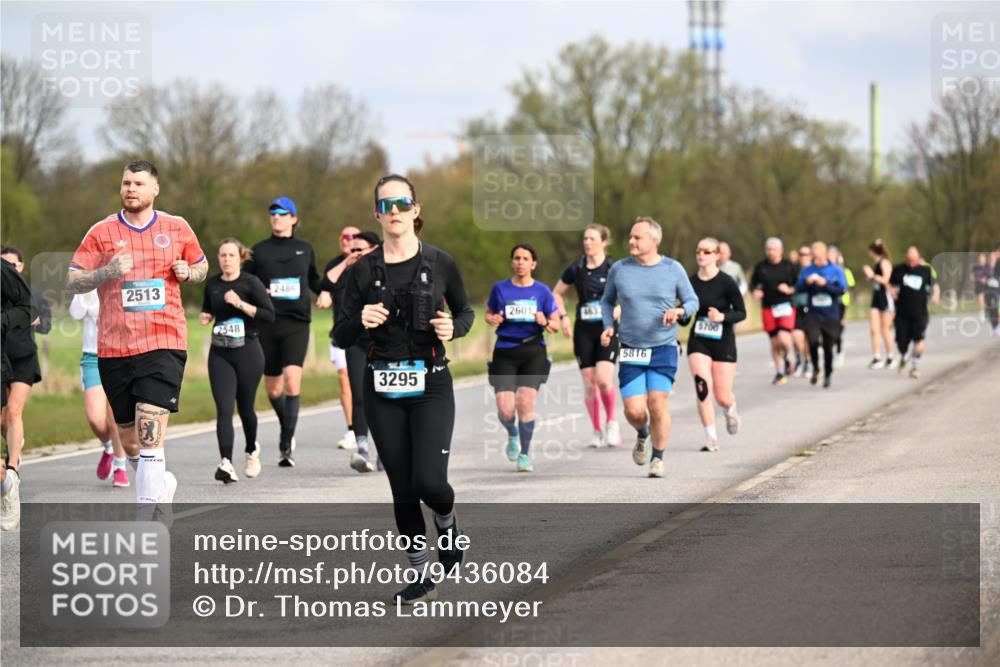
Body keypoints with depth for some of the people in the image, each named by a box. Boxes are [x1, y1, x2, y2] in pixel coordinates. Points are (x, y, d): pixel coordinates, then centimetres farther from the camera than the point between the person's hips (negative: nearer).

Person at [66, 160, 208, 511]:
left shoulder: (178, 228, 8)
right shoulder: (102, 232, 4)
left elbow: (202, 265, 22)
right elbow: (72, 282, 1)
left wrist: (187, 272, -1)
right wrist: (107, 272, -17)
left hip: (164, 343, -2)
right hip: (113, 347, 2)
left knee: (150, 434, -17)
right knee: (129, 443, 8)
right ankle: (161, 482, 38)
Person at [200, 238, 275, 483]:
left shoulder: (251, 283, -5)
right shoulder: (212, 285, 7)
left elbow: (269, 314, -12)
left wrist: (241, 304, -19)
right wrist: (204, 318, 2)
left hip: (248, 352, -2)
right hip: (220, 354, 2)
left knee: (245, 407, 10)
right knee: (223, 409, -11)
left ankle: (252, 450, 38)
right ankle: (226, 463, -19)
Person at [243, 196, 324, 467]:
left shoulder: (305, 250, 10)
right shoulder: (259, 251, 6)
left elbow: (314, 278, 26)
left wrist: (323, 292, 7)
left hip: (297, 324, -1)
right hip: (267, 324, 1)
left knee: (292, 381, -18)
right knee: (273, 388, 9)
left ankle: (286, 445, -17)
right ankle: (287, 430, 37)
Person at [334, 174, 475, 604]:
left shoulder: (439, 264, -1)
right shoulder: (363, 270, 1)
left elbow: (465, 311, 14)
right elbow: (341, 338, 2)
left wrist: (454, 327, -8)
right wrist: (359, 321, -19)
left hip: (431, 385, -2)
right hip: (382, 388, 2)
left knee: (429, 480, -15)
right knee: (402, 488, 4)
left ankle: (447, 521, 20)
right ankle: (420, 575, 17)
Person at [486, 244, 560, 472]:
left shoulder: (542, 291, 3)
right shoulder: (500, 288, 5)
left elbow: (555, 325, 7)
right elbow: (488, 314, 18)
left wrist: (545, 322, -15)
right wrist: (492, 319, -5)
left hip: (533, 351, -1)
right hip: (505, 352, 1)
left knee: (525, 403, -14)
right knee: (505, 410, -10)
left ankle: (525, 454, 7)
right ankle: (512, 434, 27)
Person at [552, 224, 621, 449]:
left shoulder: (614, 268, -4)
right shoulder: (576, 268, 3)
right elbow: (557, 293, 17)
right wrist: (563, 317, 6)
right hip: (583, 331, 3)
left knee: (603, 379, -18)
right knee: (589, 383, 0)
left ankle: (611, 422, 4)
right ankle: (597, 431, 15)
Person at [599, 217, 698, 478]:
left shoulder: (673, 269, -1)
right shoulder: (619, 269, 2)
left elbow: (692, 301, 8)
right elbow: (607, 300, 17)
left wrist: (679, 311, -14)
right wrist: (609, 326, 1)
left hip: (664, 349, -1)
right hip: (631, 350, 1)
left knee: (657, 404, -11)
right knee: (634, 411, -7)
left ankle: (658, 457, 9)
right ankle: (642, 435, 29)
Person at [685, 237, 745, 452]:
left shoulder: (726, 283, -11)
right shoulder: (691, 282, 0)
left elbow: (741, 313, -8)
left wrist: (722, 317, -24)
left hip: (723, 342, -2)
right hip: (698, 342, 2)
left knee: (722, 397, 1)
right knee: (702, 387, -17)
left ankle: (730, 411, 40)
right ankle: (712, 439, -7)